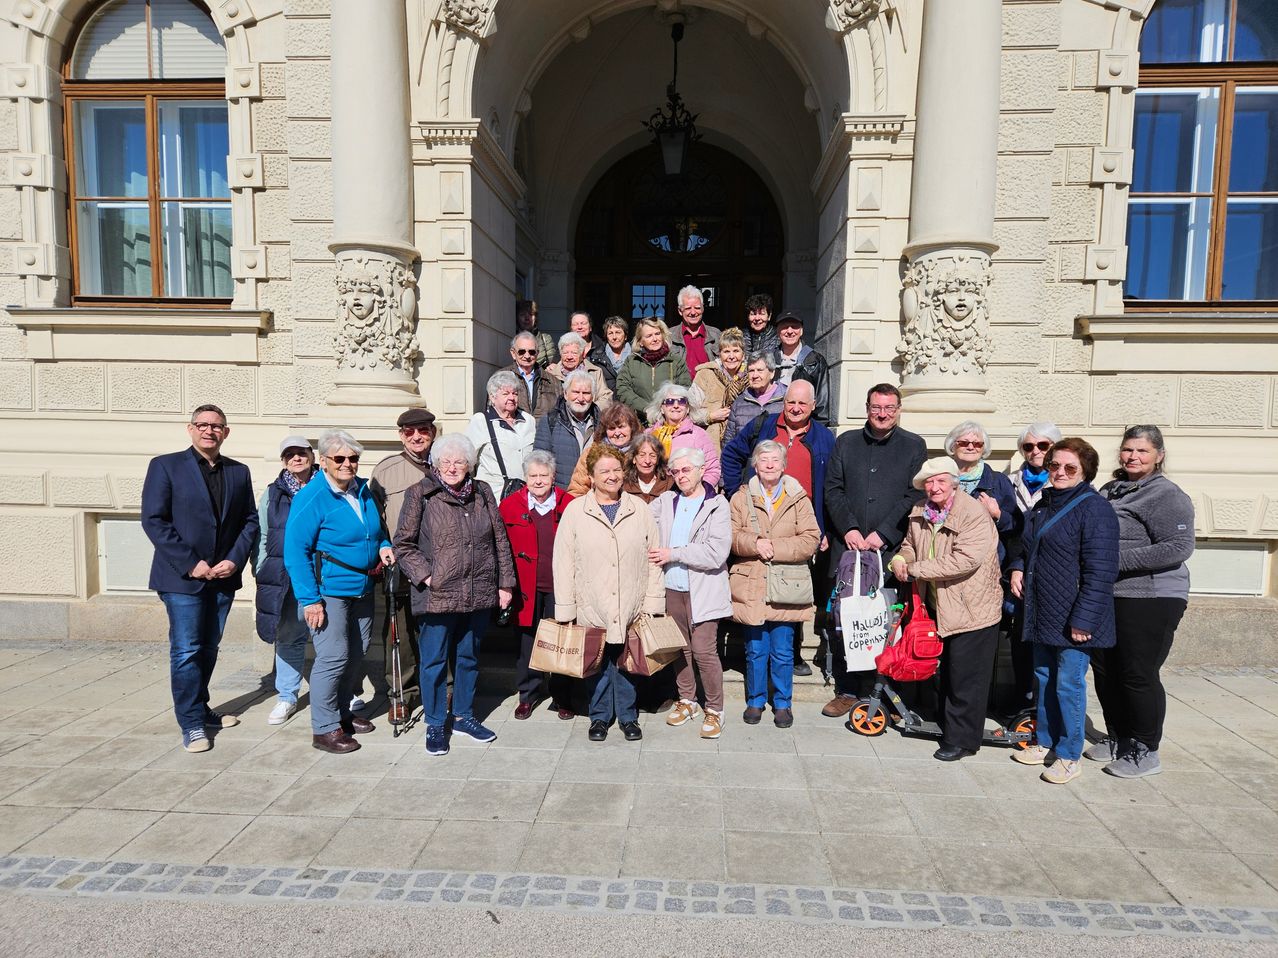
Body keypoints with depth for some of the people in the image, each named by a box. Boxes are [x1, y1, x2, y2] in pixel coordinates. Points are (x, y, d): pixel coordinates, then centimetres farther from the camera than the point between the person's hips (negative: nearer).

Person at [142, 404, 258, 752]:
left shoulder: (239, 472, 9)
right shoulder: (165, 466, -3)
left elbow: (250, 521, 8)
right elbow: (153, 520, -9)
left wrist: (235, 559, -7)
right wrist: (191, 563, -14)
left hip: (223, 576, 4)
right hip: (182, 577, -4)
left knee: (208, 648, 15)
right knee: (186, 651, -2)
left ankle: (200, 709, 30)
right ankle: (191, 724, 7)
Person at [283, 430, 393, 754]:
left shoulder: (364, 491, 7)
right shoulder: (310, 498, -14)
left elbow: (376, 529, 23)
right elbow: (295, 552, -15)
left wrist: (383, 546, 0)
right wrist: (310, 599, -19)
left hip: (362, 589, 8)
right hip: (329, 591, -7)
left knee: (356, 653, 15)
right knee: (334, 657, -8)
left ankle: (342, 711, 33)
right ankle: (324, 728, 7)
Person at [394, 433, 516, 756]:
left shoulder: (483, 493, 7)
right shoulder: (421, 495, -4)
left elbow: (500, 541, 10)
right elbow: (403, 543, -2)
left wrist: (505, 583, 7)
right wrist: (425, 575, -12)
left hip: (478, 595, 4)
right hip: (437, 595, -4)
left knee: (469, 657, 17)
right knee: (434, 661, 7)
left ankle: (464, 715, 34)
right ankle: (435, 724, 24)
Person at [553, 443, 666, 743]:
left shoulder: (640, 509, 3)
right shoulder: (575, 511, -2)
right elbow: (563, 563, -2)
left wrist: (652, 603, 1)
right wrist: (565, 609, -3)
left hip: (631, 610, 1)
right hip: (591, 610, -1)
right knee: (596, 667, 10)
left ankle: (628, 716, 30)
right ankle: (600, 717, 31)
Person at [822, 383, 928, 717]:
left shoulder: (914, 445, 7)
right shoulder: (846, 442, 12)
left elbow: (914, 495, -1)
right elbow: (833, 489, 7)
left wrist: (883, 534, -9)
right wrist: (848, 529, -6)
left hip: (891, 549, -1)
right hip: (847, 546, 2)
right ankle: (846, 691, 13)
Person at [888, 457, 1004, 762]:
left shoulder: (974, 513, -20)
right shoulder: (920, 513, 4)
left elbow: (966, 559, -30)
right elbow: (910, 544, 19)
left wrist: (915, 569, -25)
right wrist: (899, 560, -6)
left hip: (972, 608, -7)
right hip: (938, 607, 7)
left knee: (966, 678, 2)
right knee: (947, 671, 21)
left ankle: (962, 739, 16)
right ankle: (948, 726, 36)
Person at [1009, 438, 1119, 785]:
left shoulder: (1094, 508, -13)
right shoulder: (1044, 504, 12)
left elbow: (1100, 572, -18)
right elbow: (1026, 547, 27)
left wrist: (1083, 619, -21)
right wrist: (1018, 568, 6)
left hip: (1073, 619, -8)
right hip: (1043, 614, 8)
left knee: (1068, 684, 0)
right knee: (1044, 679, 17)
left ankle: (1069, 756, 15)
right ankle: (1045, 741, 32)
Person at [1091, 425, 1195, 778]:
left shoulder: (1166, 495, -10)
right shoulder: (1111, 490, 13)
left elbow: (1179, 547, -20)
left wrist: (1118, 560, -23)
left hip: (1150, 600, -8)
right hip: (1105, 597, 8)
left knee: (1138, 675, -1)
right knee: (1105, 670, 14)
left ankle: (1145, 752, 15)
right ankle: (1117, 739, 30)